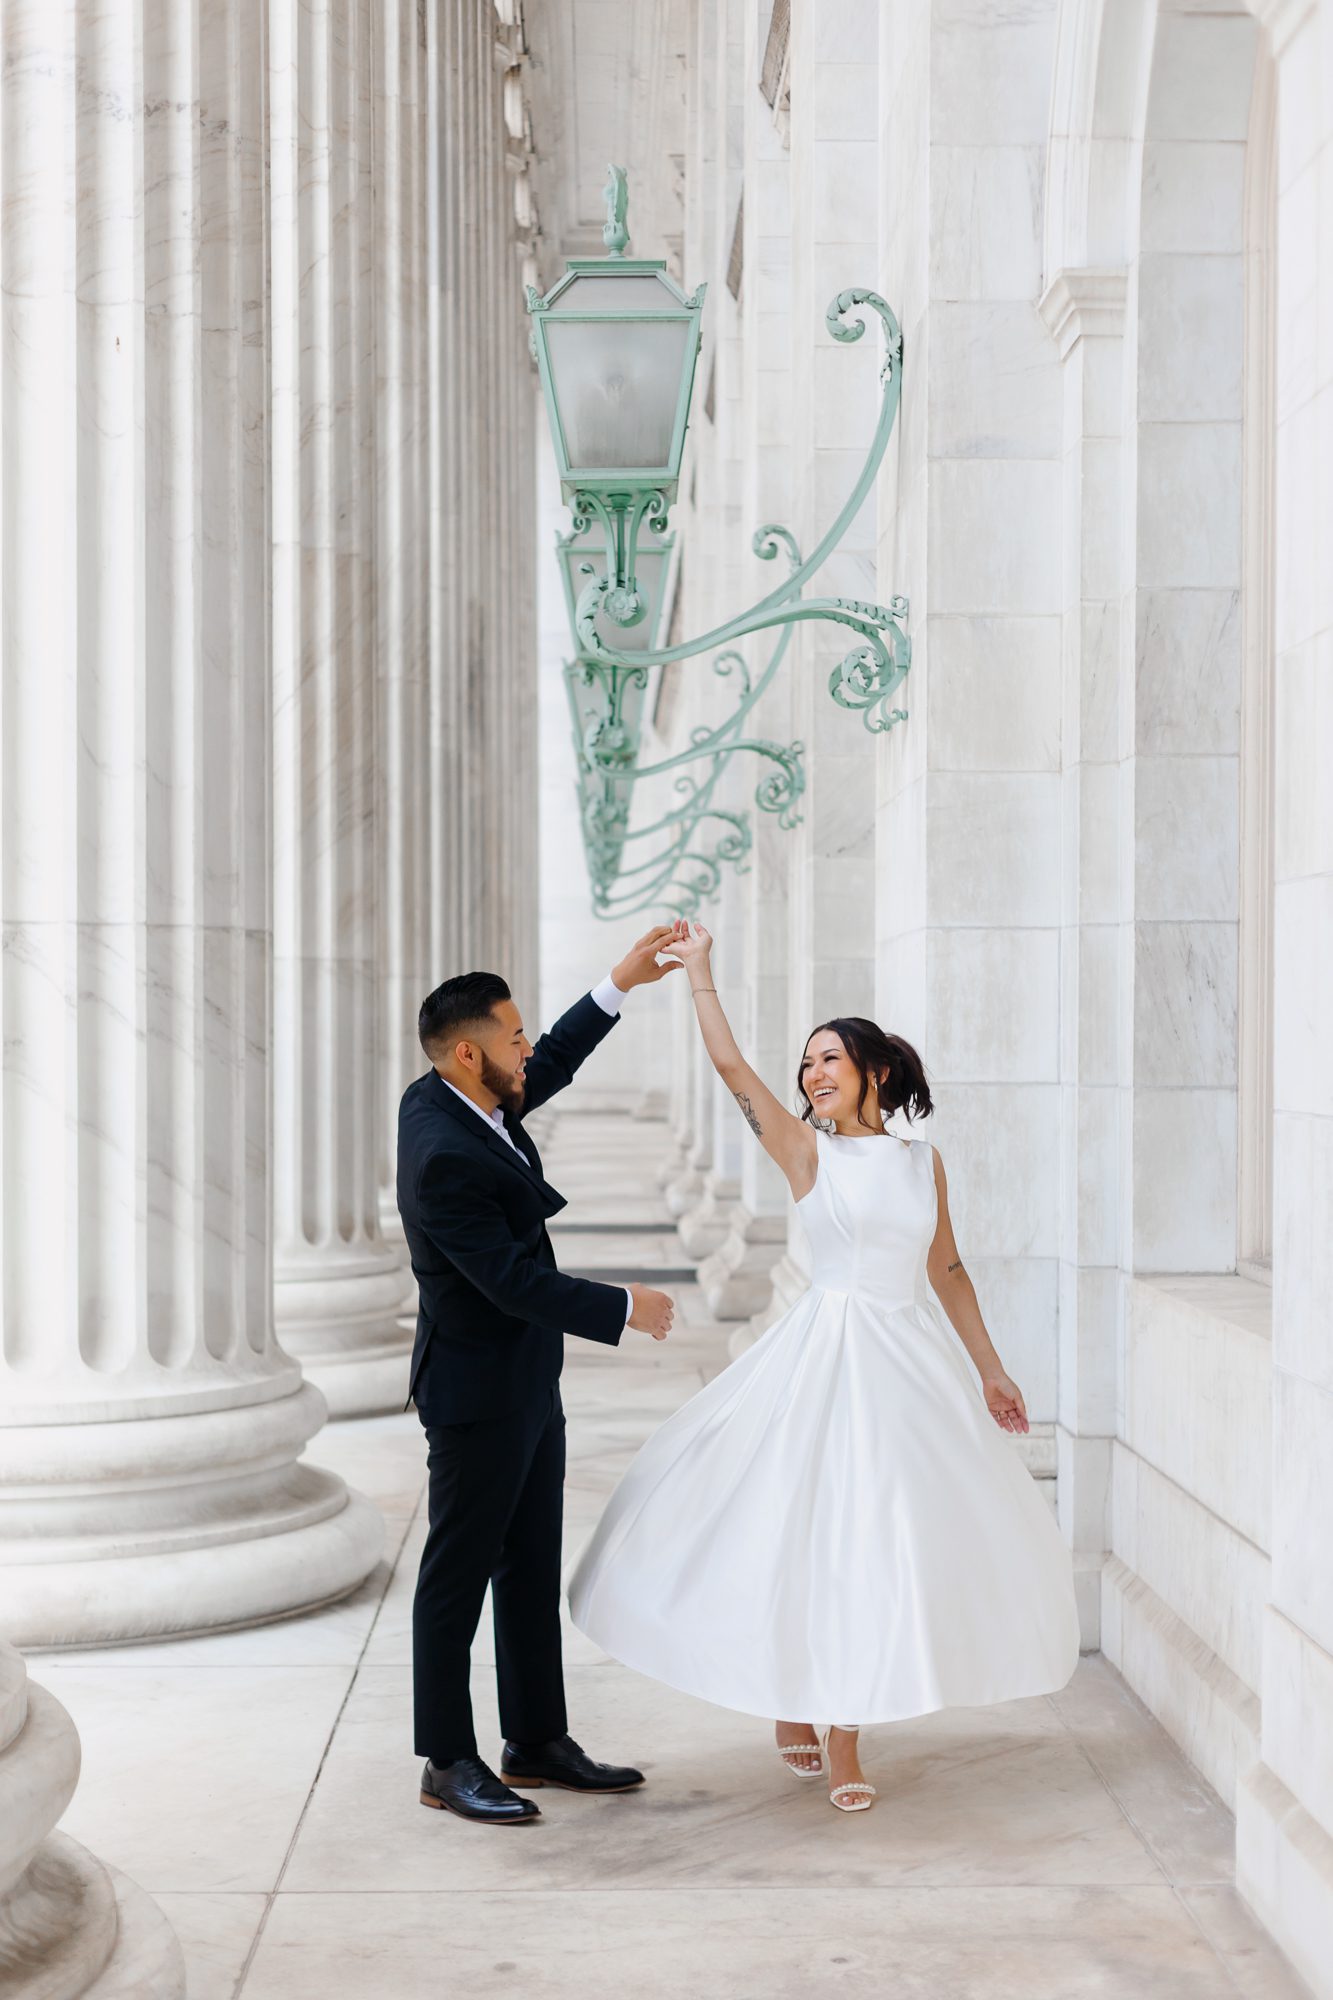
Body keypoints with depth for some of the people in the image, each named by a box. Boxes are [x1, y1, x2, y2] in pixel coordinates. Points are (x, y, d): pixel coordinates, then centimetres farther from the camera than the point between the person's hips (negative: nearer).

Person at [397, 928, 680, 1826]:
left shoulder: (451, 1099, 2)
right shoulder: (443, 1156, -27)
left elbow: (550, 1068, 21)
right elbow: (516, 1281, -26)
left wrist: (619, 984, 16)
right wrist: (627, 1308, -15)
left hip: (528, 1388, 10)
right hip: (477, 1397, -10)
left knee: (534, 1569, 15)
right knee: (459, 1574, 2)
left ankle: (538, 1742, 25)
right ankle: (449, 1763, 12)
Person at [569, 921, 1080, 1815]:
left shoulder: (923, 1159, 9)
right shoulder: (806, 1148, -1)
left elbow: (948, 1270, 14)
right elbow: (731, 1066, -11)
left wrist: (990, 1370, 14)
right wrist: (698, 972, -11)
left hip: (917, 1358, 4)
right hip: (832, 1354, -4)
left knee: (932, 1528, 6)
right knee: (815, 1530, -2)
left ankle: (839, 1713, 19)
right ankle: (791, 1702, 20)